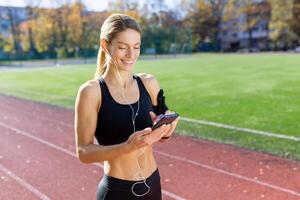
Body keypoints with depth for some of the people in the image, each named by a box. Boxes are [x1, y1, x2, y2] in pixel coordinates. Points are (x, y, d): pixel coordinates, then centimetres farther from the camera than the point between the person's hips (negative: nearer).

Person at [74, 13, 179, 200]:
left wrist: (165, 131, -17)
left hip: (153, 184, 4)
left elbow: (160, 139, 4)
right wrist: (127, 146, -29)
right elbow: (84, 152, -15)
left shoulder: (149, 83, -3)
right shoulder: (91, 91, -14)